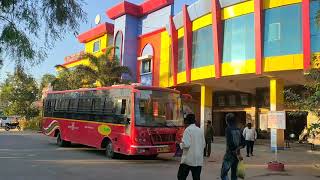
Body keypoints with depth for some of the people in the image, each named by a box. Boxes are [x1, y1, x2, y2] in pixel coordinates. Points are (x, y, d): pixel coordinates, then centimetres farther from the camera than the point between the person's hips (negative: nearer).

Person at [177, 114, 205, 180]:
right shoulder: (200, 130, 8)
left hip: (188, 159, -5)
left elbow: (186, 144, -17)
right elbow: (203, 144, 13)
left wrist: (180, 144, 2)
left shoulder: (188, 130, -10)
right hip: (199, 160, 6)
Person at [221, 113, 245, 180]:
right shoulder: (238, 129, 8)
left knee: (223, 174, -2)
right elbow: (243, 143, 8)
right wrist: (237, 149, -1)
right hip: (236, 155, 7)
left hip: (230, 154, -7)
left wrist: (237, 154, -13)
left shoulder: (228, 129, -12)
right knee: (234, 174, 14)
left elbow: (230, 143, -19)